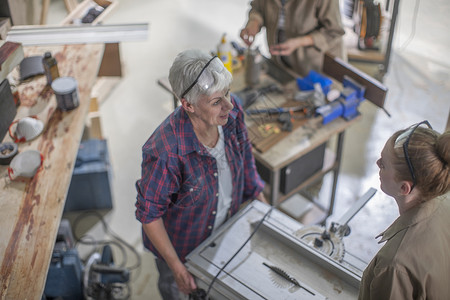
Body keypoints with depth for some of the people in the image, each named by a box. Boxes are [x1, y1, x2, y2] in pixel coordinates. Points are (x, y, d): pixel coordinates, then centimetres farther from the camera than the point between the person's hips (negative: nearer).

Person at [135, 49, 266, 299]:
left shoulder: (231, 111, -25)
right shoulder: (166, 152, -42)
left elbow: (244, 154, -5)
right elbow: (148, 213, -27)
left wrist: (261, 202, 3)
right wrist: (177, 267, -20)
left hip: (224, 227, 5)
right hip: (180, 239, -4)